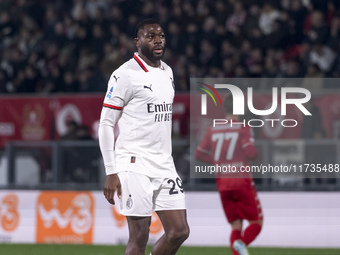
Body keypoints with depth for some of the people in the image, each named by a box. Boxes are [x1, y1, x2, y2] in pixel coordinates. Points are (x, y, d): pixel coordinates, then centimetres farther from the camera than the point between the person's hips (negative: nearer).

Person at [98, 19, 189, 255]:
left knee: (179, 232, 0)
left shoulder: (167, 72, 15)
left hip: (164, 165, 7)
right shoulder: (125, 75, -9)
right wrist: (111, 173, -14)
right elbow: (106, 124, -9)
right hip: (135, 165, -7)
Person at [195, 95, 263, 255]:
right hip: (241, 180, -5)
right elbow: (251, 153, -17)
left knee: (236, 226, 9)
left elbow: (199, 154, 13)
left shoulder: (213, 129, 9)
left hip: (222, 183, 5)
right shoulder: (243, 128, -6)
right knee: (256, 222, 1)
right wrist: (254, 153, 6)